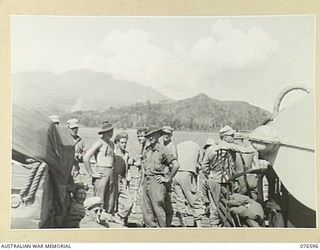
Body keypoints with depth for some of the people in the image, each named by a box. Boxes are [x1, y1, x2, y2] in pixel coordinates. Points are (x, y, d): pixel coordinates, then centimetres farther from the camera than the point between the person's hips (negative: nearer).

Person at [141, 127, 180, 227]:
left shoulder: (162, 150, -9)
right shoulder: (146, 150, 12)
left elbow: (176, 165, -14)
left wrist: (168, 178, -10)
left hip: (157, 182, -7)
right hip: (146, 182, 7)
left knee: (159, 210, -4)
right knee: (146, 211, 8)